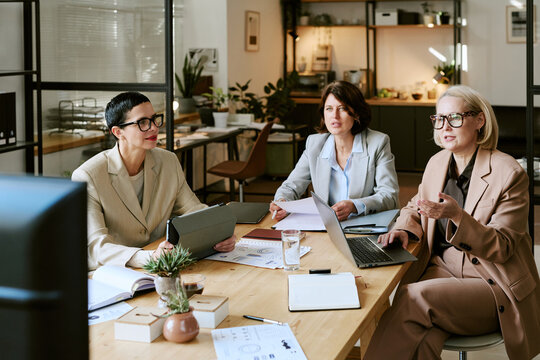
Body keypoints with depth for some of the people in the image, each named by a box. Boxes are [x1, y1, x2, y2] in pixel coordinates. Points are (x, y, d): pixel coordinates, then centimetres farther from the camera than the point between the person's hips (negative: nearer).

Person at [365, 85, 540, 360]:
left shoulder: (509, 173, -11)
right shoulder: (437, 163, 8)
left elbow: (502, 247, -14)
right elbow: (415, 207, 25)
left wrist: (457, 216, -30)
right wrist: (404, 229, 0)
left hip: (492, 284, -5)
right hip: (442, 268, 5)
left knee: (414, 296, -31)